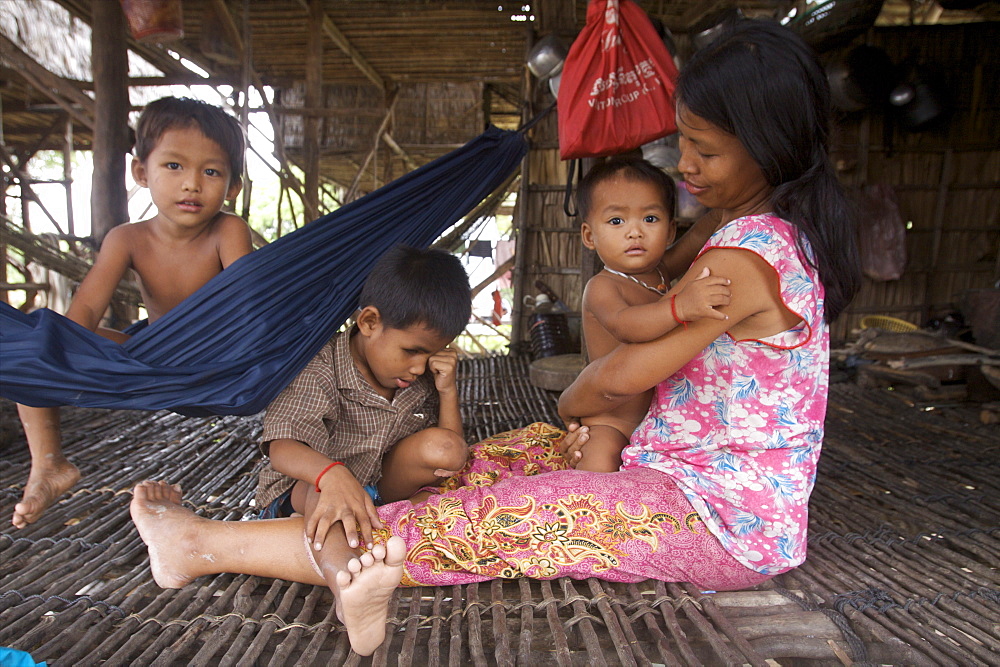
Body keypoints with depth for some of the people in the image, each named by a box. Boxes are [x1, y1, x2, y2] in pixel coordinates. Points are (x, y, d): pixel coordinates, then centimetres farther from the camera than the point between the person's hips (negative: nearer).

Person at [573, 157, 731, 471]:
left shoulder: (664, 275, 7)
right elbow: (623, 324, -38)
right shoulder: (601, 287, -16)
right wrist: (679, 307, -53)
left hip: (664, 419, 8)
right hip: (610, 423, -8)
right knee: (599, 462, -31)